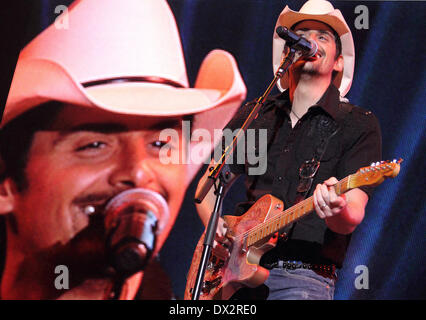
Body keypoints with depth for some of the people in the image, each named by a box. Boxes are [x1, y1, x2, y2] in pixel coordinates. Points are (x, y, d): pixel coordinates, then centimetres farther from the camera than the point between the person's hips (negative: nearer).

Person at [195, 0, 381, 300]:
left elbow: (352, 217, -7)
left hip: (304, 278, -3)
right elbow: (209, 186, 23)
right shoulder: (253, 115, 16)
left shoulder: (359, 125, 4)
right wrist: (213, 225, 2)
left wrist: (338, 214, -30)